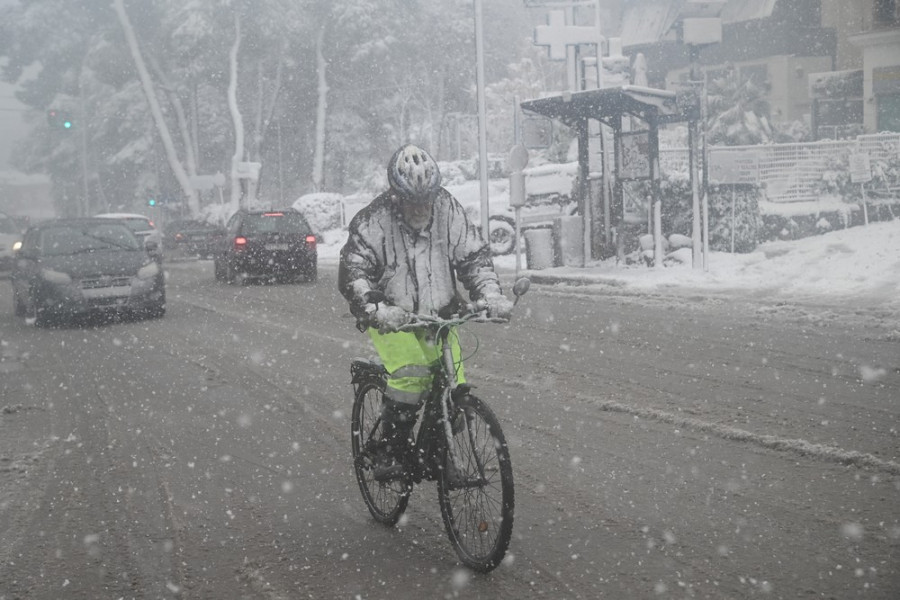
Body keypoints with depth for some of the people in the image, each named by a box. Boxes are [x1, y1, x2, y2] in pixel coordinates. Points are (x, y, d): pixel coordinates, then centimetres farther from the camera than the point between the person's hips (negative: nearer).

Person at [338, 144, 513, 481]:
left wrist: (490, 295, -22)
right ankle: (390, 453, -13)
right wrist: (376, 310, -41)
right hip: (390, 316, -4)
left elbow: (474, 256, -4)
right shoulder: (373, 221, -18)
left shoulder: (448, 210, -9)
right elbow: (353, 273, -23)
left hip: (437, 314, 4)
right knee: (411, 372, -27)